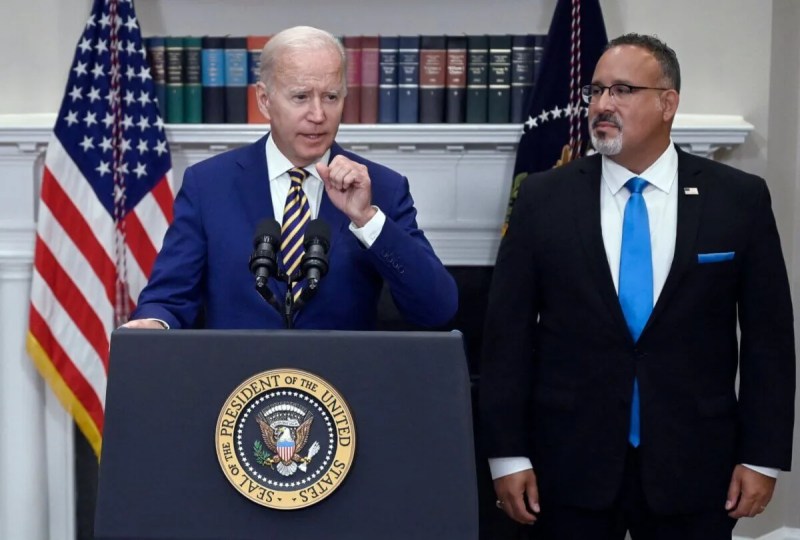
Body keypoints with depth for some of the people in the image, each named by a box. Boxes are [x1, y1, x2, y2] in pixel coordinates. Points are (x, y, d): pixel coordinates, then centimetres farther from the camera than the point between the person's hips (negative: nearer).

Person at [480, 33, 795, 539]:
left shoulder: (740, 199, -1)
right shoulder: (545, 198, 0)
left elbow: (768, 334, 2)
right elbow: (509, 331, 0)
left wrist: (763, 456, -1)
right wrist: (508, 454, -4)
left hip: (694, 467, 0)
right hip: (568, 466, 0)